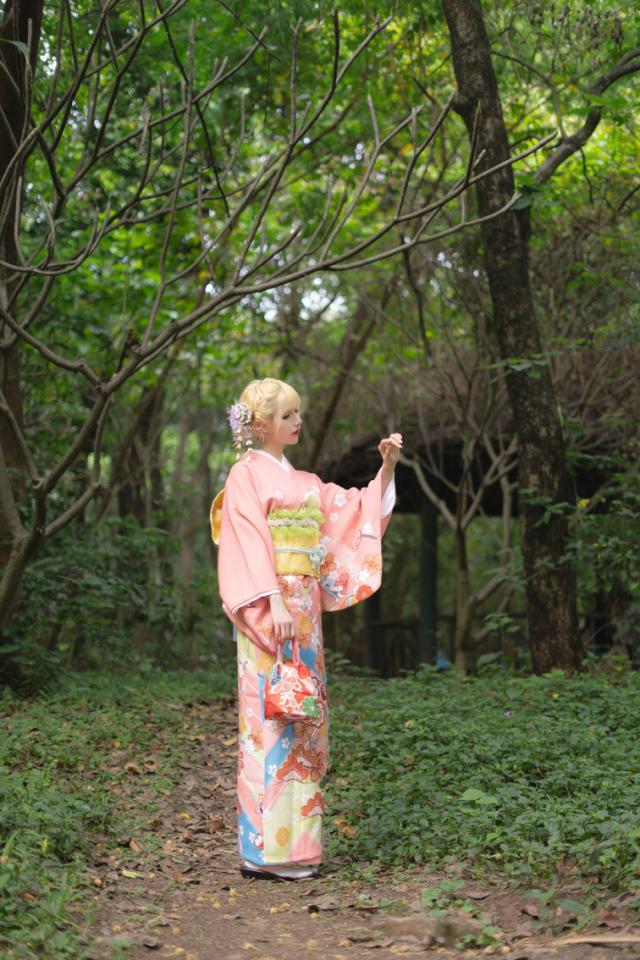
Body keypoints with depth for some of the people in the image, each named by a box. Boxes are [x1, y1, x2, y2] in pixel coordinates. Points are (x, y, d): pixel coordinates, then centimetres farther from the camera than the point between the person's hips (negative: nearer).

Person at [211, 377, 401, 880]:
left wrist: (387, 468, 6)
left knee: (304, 719, 7)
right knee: (271, 717, -9)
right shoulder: (247, 475, -3)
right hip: (268, 610, -8)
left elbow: (356, 511, 17)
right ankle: (267, 847, -4)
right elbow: (250, 545, -12)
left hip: (305, 612, 8)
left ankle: (297, 842, 13)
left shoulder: (305, 482, 20)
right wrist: (274, 603, -22)